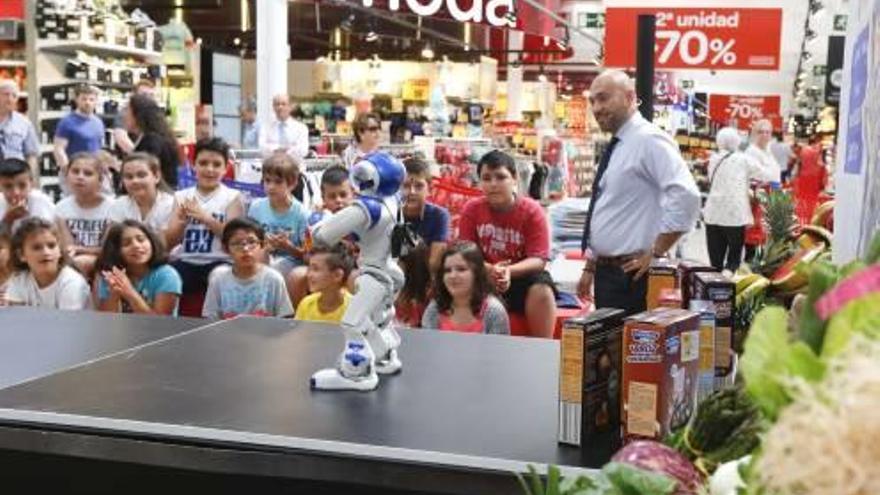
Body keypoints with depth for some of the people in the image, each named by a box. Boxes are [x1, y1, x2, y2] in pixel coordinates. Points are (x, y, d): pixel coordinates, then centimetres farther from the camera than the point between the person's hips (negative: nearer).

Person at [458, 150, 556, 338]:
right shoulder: (471, 209, -3)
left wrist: (509, 271, -33)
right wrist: (489, 270, -27)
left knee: (542, 291, -32)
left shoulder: (532, 211, -9)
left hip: (521, 276, -1)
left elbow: (538, 260, -14)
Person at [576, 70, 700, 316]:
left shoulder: (648, 140, -14)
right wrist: (590, 267, 19)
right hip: (605, 271, 9)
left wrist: (656, 252, -20)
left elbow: (686, 197, -27)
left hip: (629, 274, -9)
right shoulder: (614, 148, 14)